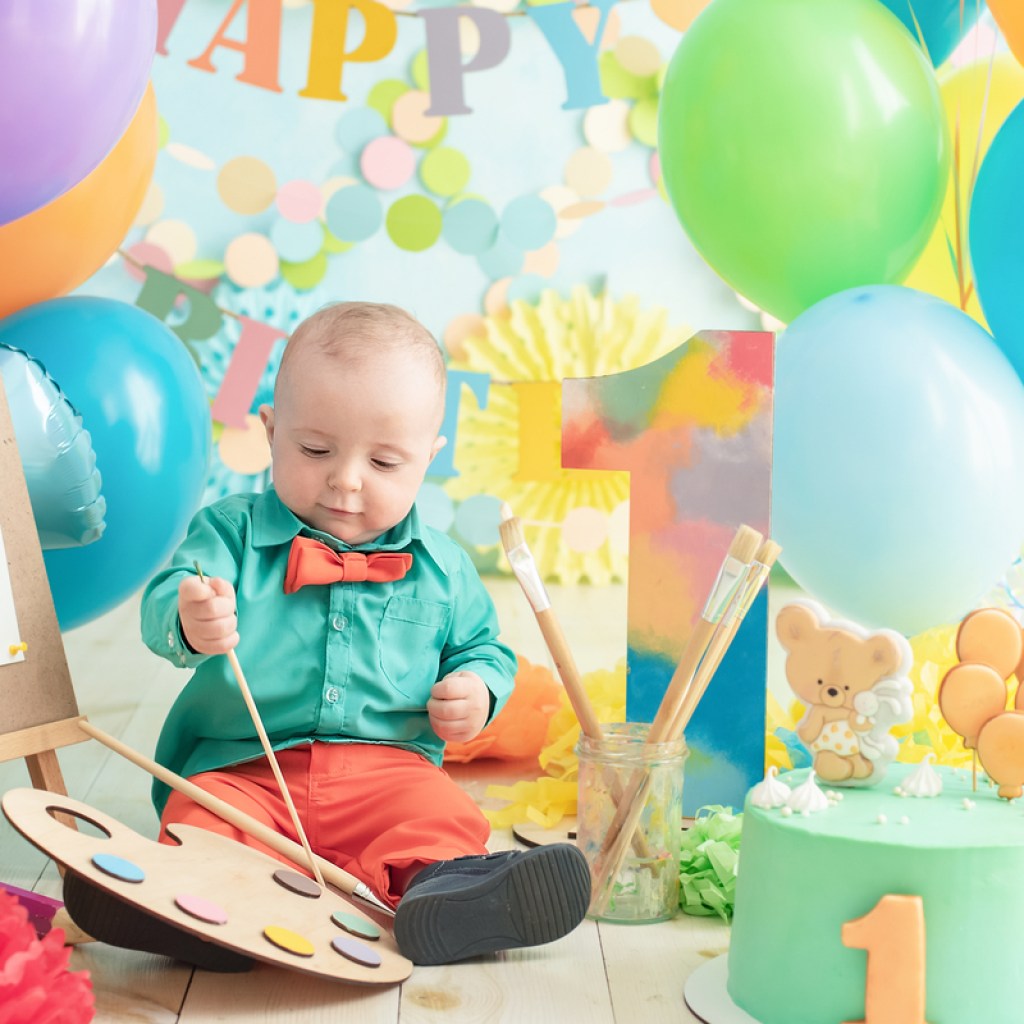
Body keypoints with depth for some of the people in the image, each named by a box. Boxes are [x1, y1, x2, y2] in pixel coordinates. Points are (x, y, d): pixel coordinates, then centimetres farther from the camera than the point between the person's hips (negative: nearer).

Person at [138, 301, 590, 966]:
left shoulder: (442, 569, 10)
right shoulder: (232, 532, 4)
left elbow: (484, 646, 23)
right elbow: (164, 603, -10)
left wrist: (477, 689, -1)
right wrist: (190, 624, -35)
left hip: (387, 766, 1)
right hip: (239, 767, 0)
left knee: (443, 814, -28)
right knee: (199, 818, -29)